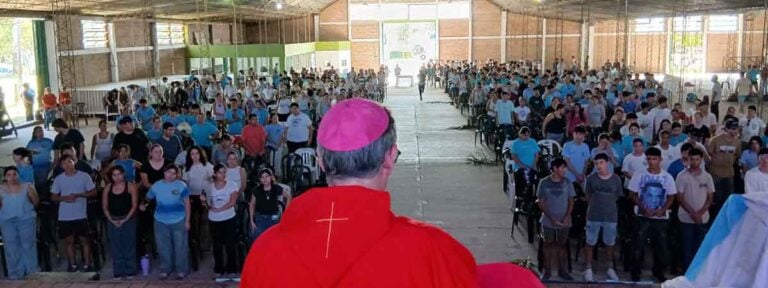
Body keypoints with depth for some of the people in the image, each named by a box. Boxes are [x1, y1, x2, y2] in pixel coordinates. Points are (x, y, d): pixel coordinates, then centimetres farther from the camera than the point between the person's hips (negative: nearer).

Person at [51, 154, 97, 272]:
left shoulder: (84, 176, -3)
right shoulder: (58, 179, 3)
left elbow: (93, 192, -1)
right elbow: (53, 197, 8)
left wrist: (78, 195, -15)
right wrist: (64, 198, -13)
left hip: (81, 215, -2)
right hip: (64, 217, 2)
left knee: (84, 240, 2)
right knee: (69, 241, 9)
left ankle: (87, 265, 11)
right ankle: (73, 265, 18)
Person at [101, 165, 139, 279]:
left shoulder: (131, 186, -4)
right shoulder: (108, 188, 6)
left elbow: (134, 205, -7)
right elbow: (104, 207, 7)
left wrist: (125, 219, -13)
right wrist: (111, 220, -5)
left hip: (128, 219, -3)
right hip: (112, 220, 3)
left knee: (129, 245, 0)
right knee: (115, 247, 5)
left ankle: (130, 271, 8)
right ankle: (118, 272, 11)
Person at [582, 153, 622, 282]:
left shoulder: (616, 179, -5)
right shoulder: (591, 178, -6)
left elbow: (618, 196, 7)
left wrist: (607, 204, 10)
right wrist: (596, 205, 10)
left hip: (611, 216, 1)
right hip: (593, 216, 0)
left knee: (609, 244, 13)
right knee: (590, 243, 5)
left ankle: (610, 269, 28)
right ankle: (588, 269, 16)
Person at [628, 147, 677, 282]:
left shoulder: (667, 177, 2)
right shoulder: (639, 175, -2)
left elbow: (671, 197, 5)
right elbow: (633, 195, 0)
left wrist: (662, 210, -12)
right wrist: (644, 208, -14)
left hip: (661, 217, 1)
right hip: (642, 216, -1)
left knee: (661, 246, 7)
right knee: (638, 245, 0)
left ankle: (658, 272, 25)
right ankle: (635, 273, 12)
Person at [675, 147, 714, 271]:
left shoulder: (707, 177, 4)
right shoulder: (682, 176, -3)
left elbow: (710, 198, 5)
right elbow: (680, 198, -5)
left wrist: (700, 213, -10)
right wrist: (693, 213, -13)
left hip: (703, 218, 2)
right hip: (686, 219, -2)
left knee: (700, 247, 5)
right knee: (687, 247, 1)